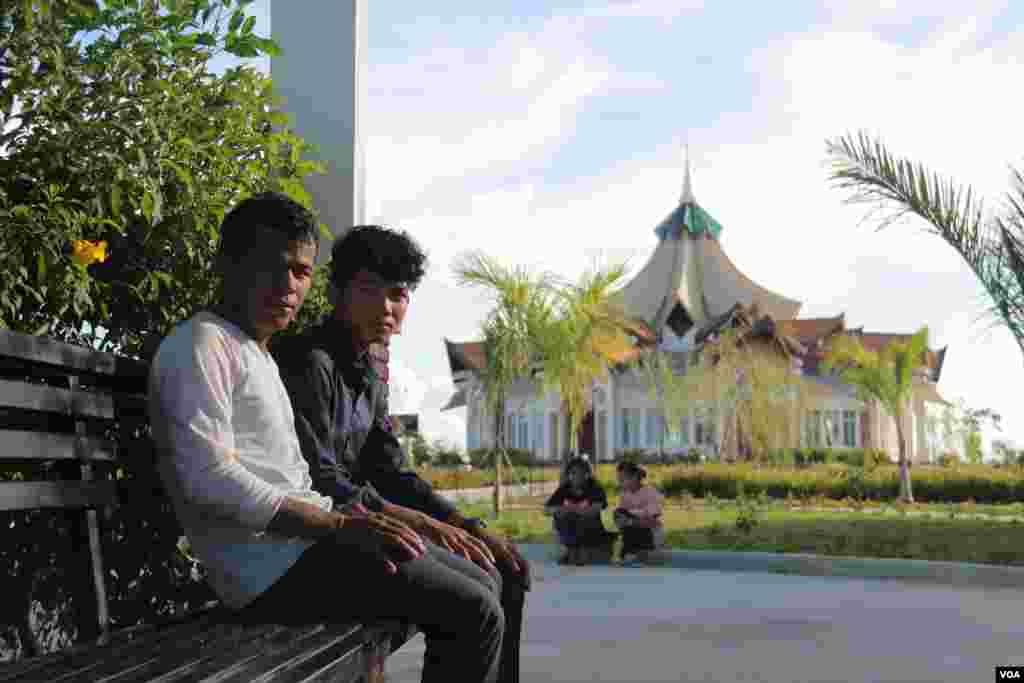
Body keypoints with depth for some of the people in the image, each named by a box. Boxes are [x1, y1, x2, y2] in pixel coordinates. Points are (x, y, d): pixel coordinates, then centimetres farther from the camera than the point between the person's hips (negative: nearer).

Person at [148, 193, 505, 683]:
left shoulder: (259, 356, 23)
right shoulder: (201, 342, -9)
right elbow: (208, 478, -22)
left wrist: (347, 516, 4)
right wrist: (338, 524, -23)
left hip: (297, 543, 10)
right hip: (271, 566, -10)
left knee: (479, 588, 14)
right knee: (475, 612, -13)